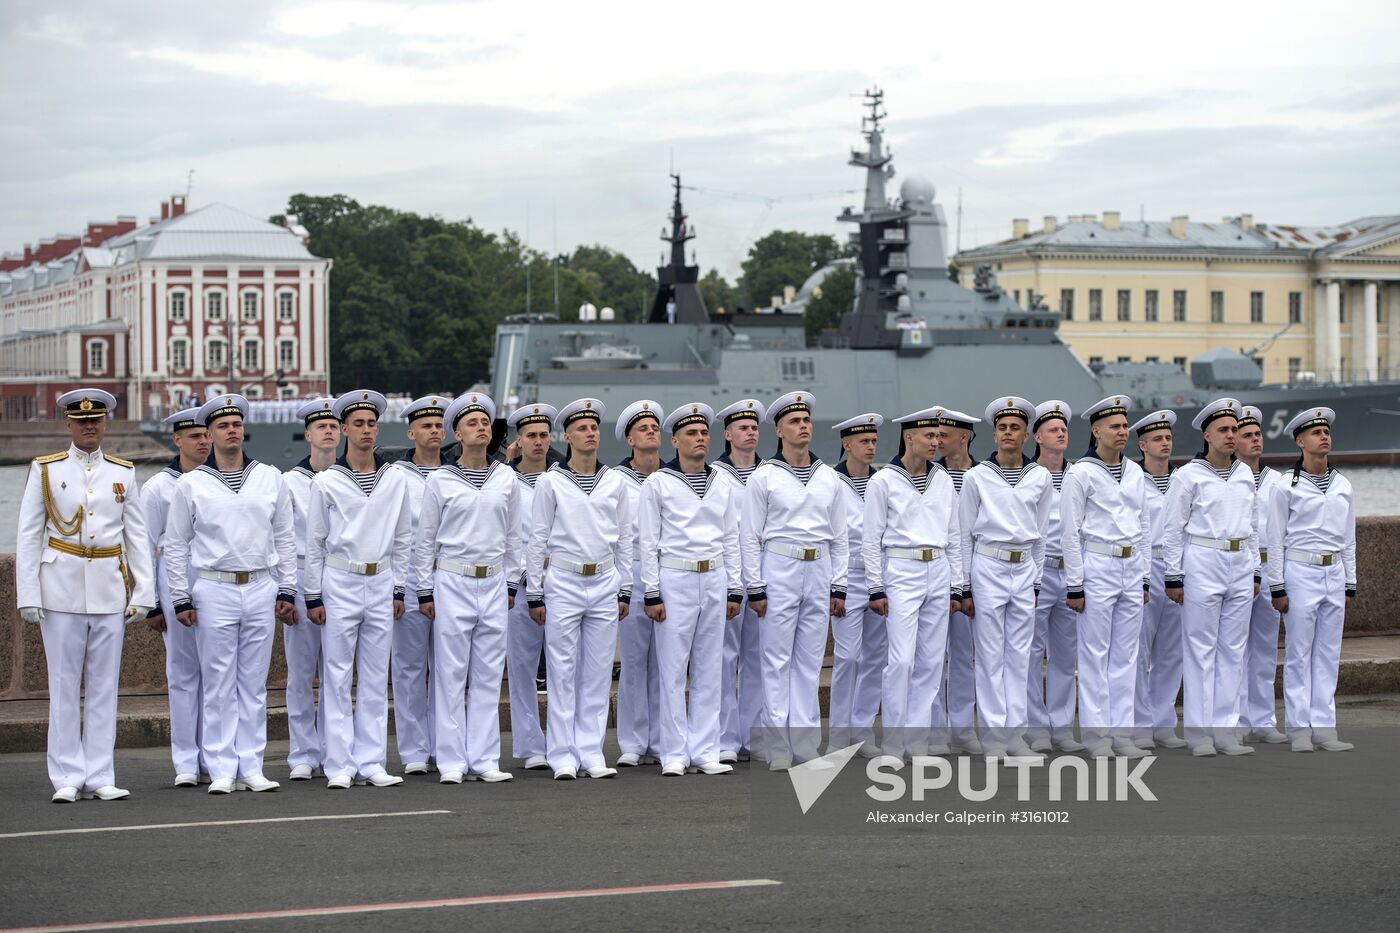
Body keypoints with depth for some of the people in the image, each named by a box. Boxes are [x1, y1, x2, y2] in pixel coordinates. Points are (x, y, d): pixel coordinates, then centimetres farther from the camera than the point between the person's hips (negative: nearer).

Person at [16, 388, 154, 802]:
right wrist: (28, 595, -5)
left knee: (104, 685, 4)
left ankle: (100, 778, 8)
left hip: (110, 589, 2)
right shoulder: (45, 470, 4)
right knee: (64, 685, 0)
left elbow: (137, 536, 9)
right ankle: (67, 779, 5)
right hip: (61, 588, -2)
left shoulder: (124, 472, 9)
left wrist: (143, 592, 2)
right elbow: (28, 536, 2)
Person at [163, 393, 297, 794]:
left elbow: (285, 538, 11)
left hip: (261, 588, 2)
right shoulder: (191, 484, 1)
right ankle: (222, 770, 4)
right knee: (219, 685, 0)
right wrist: (181, 599, -1)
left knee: (254, 683, 5)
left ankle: (251, 767, 10)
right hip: (213, 591, -2)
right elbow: (175, 545, 4)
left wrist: (287, 590, 6)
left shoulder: (270, 478, 7)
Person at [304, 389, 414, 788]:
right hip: (339, 583, -3)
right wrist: (313, 597, -1)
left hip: (381, 584, 3)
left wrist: (398, 589, 8)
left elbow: (403, 539, 12)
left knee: (376, 679, 5)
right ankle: (340, 766, 3)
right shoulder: (326, 482, -1)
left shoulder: (396, 480, 7)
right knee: (338, 678, -1)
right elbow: (314, 543, 2)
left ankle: (371, 763, 10)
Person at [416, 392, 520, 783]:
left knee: (489, 676, 4)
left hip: (493, 584, 3)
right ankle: (451, 761, 4)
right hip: (452, 581, -3)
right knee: (450, 675, -1)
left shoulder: (507, 478, 7)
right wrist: (425, 592, 0)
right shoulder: (440, 480, -1)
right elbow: (425, 540, 2)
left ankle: (484, 759, 9)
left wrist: (511, 584, 12)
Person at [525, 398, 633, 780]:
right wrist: (535, 594, -2)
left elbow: (624, 538, 12)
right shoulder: (550, 482, 0)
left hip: (605, 583, 3)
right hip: (563, 582, -3)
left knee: (598, 673, 4)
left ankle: (591, 754, 10)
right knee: (563, 672, -1)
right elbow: (537, 540, 1)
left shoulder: (615, 482, 8)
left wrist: (624, 590, 9)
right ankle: (563, 757, 4)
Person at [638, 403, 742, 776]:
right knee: (672, 671, -3)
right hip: (674, 580, -4)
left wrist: (734, 590, 8)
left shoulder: (723, 486, 12)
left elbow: (731, 540, 14)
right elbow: (648, 542, -2)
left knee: (709, 670, 5)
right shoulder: (657, 484, 0)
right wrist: (652, 594, -8)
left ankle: (705, 752, 10)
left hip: (715, 580, 4)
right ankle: (674, 755, 2)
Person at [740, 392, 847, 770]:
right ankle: (778, 747, 3)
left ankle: (806, 743, 10)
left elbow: (839, 537, 12)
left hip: (819, 571, 4)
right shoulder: (764, 476, -1)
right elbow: (750, 536, -2)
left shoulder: (829, 477, 10)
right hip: (779, 569, -4)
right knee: (777, 660, -2)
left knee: (810, 660, 6)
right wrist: (755, 589, -7)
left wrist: (838, 588, 7)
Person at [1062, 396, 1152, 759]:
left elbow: (1143, 527, 16)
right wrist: (1074, 585, -10)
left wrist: (1144, 578, 12)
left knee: (1126, 655, 7)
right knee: (1095, 655, -2)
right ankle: (1095, 734, 3)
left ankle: (1121, 732, 12)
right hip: (1098, 567, -6)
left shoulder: (1135, 473, 11)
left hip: (1132, 568, 6)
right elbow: (1070, 532, -8)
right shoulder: (1080, 473, -7)